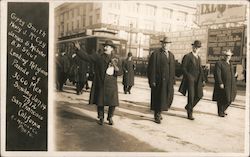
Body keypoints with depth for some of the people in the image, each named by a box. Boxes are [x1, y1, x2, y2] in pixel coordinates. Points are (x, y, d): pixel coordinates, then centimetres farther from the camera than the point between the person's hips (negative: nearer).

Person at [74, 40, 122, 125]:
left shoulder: (116, 59, 4)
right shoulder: (98, 57, 1)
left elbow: (120, 72, 1)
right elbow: (86, 57, -7)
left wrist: (115, 66, -19)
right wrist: (79, 48, -18)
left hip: (111, 85, 1)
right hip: (100, 84, 0)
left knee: (113, 103, 4)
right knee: (100, 102, 8)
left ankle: (110, 117, 28)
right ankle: (101, 118, 30)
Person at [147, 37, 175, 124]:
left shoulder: (171, 55, 14)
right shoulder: (155, 54, -5)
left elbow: (173, 69, 16)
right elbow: (151, 68, -9)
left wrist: (173, 80, 10)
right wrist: (152, 81, -13)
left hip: (168, 81, 6)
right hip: (159, 81, -6)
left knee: (168, 98, 8)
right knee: (158, 98, 1)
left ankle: (159, 112, 30)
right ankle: (157, 116, 17)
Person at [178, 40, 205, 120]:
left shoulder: (198, 58, 18)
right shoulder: (187, 56, -4)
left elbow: (200, 69, 20)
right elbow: (183, 68, -9)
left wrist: (203, 79, 12)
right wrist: (189, 76, -18)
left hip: (197, 80, 7)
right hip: (190, 79, -6)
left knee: (199, 95, 0)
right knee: (191, 96, -5)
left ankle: (188, 107, 22)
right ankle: (189, 113, 9)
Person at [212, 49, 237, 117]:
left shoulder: (230, 64, 16)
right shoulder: (219, 63, -9)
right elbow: (217, 74, -16)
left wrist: (234, 75, 7)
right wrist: (220, 83, -22)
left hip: (230, 86, 8)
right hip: (222, 85, -8)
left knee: (229, 99, 12)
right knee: (222, 99, 1)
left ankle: (223, 110, 30)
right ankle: (220, 113, 15)